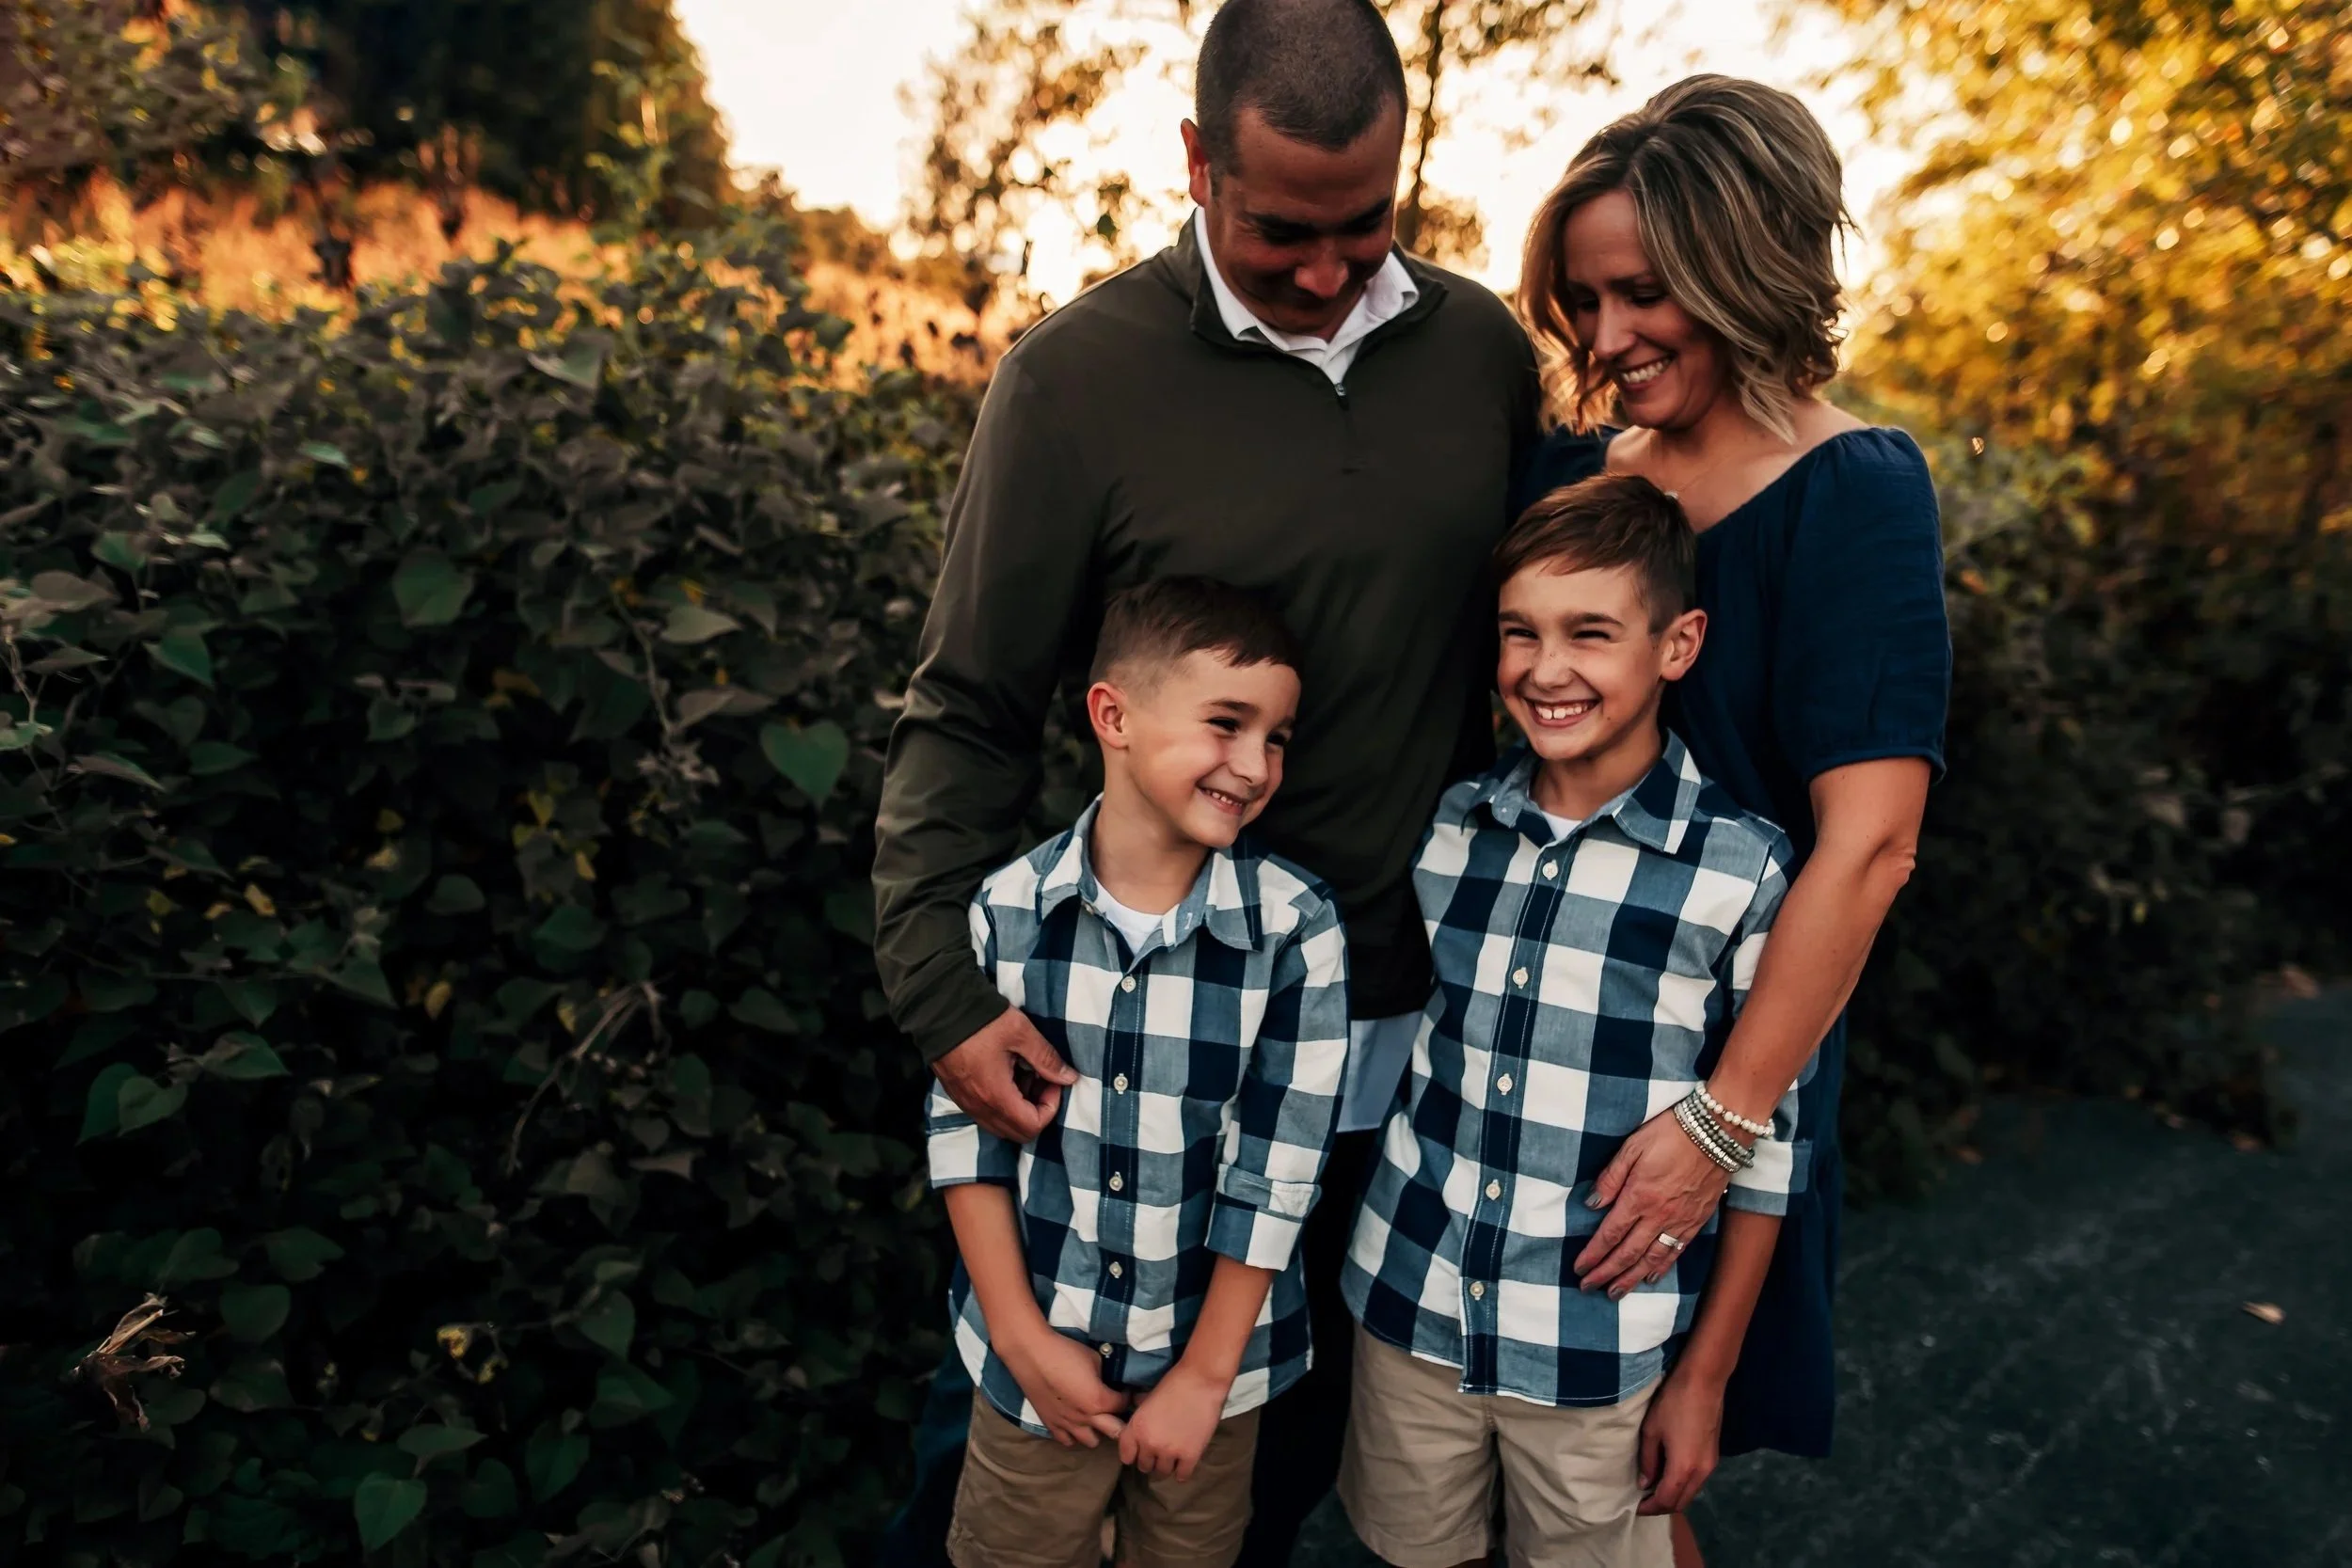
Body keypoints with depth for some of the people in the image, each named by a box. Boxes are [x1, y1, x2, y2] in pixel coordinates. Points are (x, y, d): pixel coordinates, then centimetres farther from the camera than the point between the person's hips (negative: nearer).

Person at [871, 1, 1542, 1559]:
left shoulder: (1482, 350, 0)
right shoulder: (1080, 376, -11)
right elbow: (968, 713, -8)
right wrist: (943, 987, -16)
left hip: (1398, 1020, 4)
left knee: (1299, 1426, 23)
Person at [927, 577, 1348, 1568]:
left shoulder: (1296, 928, -17)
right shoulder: (1008, 911, -13)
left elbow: (1275, 1168, -13)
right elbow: (964, 1129, -6)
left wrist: (1205, 1376, -9)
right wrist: (1022, 1336, -7)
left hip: (1211, 1357, 0)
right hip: (1037, 1360, 1)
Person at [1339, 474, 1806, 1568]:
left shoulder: (1741, 869, -13)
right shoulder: (1442, 827, -3)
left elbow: (1763, 1147, -5)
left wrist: (1705, 1375, -1)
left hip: (1600, 1357, -3)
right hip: (1406, 1313, 3)